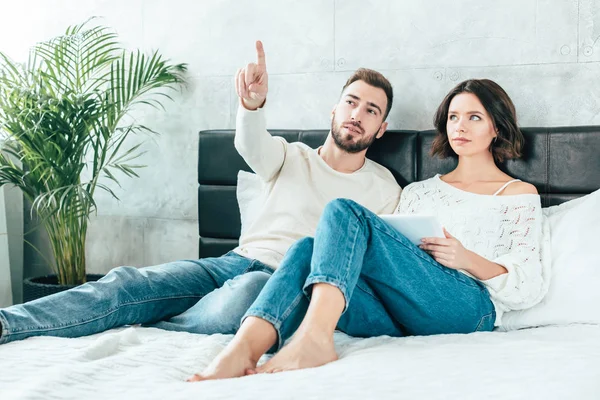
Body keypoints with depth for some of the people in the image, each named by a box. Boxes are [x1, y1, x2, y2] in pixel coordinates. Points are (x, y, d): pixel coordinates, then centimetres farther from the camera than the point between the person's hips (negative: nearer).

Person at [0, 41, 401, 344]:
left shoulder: (385, 189, 13)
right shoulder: (292, 158, 16)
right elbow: (253, 147, -7)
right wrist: (253, 103, -32)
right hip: (238, 259, 3)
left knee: (246, 291, -42)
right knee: (129, 281, -21)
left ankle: (151, 327, -24)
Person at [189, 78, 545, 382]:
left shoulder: (521, 195, 18)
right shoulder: (418, 192, 31)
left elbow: (529, 289, 8)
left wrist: (469, 259, -10)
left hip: (468, 309, -4)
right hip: (398, 320, 5)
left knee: (345, 211, -23)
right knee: (309, 248, -25)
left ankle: (313, 339, -45)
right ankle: (240, 352, -48)